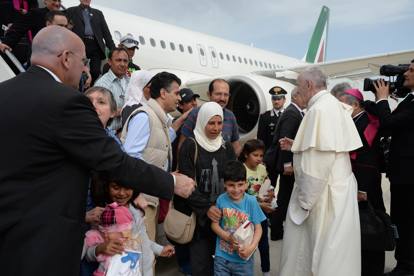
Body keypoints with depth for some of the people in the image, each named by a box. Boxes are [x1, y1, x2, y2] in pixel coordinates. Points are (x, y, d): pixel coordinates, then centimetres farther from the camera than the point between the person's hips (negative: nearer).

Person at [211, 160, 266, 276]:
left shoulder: (251, 201, -13)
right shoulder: (221, 199, -10)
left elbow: (258, 228, -7)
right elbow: (214, 224, -2)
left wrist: (251, 247, -21)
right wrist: (228, 237, -17)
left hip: (243, 259, -1)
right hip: (222, 257, 1)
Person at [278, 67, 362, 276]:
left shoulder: (320, 109, -19)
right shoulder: (334, 106, 10)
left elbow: (319, 160, -24)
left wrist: (305, 201, -17)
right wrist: (296, 147, 13)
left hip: (325, 196, -9)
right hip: (336, 189, 9)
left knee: (323, 250, 5)